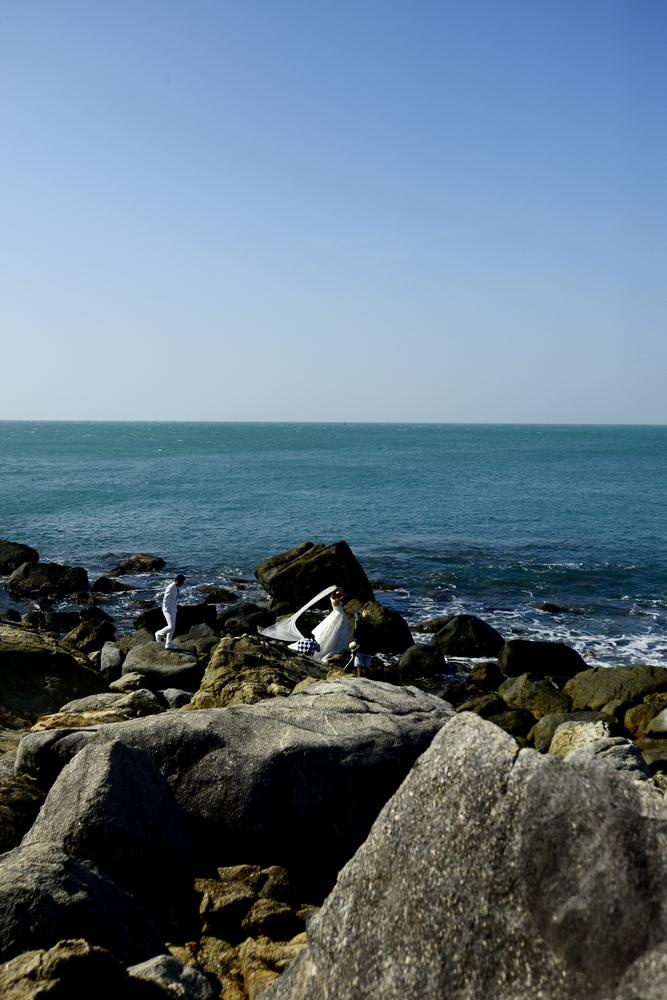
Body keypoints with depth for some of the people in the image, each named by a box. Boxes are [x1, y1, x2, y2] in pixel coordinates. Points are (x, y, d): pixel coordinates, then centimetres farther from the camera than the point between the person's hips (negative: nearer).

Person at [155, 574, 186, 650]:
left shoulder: (178, 587, 7)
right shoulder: (171, 588, -21)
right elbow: (165, 600, -21)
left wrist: (175, 609, 17)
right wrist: (168, 611, -17)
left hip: (173, 609, 9)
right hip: (168, 609, -9)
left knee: (172, 627, 10)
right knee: (171, 627, -16)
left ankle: (168, 645, 16)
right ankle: (159, 634, 9)